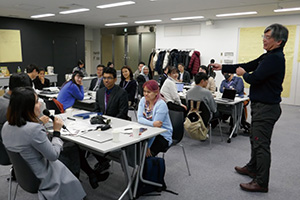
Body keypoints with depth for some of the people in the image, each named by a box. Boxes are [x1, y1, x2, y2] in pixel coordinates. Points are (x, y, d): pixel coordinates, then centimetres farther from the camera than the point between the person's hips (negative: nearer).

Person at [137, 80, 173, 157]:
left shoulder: (161, 105, -17)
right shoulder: (143, 100, 1)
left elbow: (155, 128, -21)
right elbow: (139, 119, -11)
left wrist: (147, 147, -24)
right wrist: (152, 123, -30)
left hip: (162, 136, -5)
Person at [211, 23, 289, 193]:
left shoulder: (275, 58, -21)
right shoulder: (268, 56, 12)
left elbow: (254, 78, -24)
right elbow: (247, 66, 16)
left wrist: (244, 74, -1)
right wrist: (223, 67, 14)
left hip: (266, 108, -10)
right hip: (260, 105, 10)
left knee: (261, 144, -4)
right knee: (255, 139, 21)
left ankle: (262, 183, 7)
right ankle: (253, 168, 39)